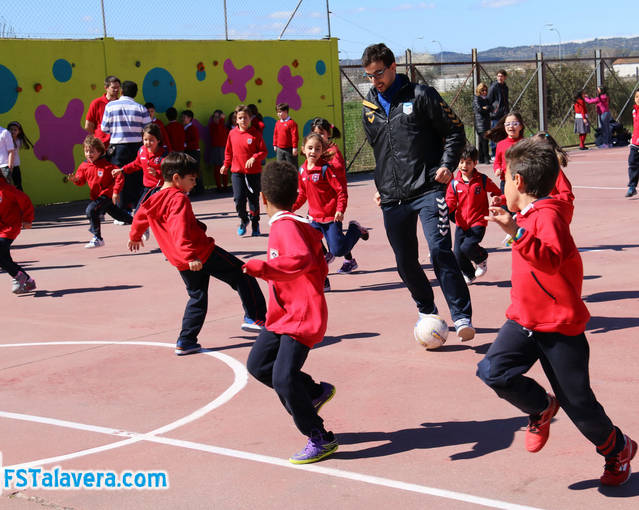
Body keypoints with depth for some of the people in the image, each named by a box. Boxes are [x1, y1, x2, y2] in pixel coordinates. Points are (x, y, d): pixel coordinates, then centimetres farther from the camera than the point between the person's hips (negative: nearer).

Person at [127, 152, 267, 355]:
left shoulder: (153, 200, 12)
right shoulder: (179, 199, -14)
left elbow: (140, 217, 32)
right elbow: (180, 232, -28)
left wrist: (135, 236, 51)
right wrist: (191, 256, -35)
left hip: (181, 263, 8)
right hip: (202, 253, -8)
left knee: (197, 298, 20)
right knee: (242, 275, 2)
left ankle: (185, 342, 17)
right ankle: (255, 317, 0)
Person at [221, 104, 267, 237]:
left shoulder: (256, 134, -5)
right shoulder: (232, 133, 4)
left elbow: (263, 151, -6)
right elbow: (228, 151, 17)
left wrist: (254, 158, -22)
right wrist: (226, 165, 14)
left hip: (253, 172, -2)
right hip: (237, 171, 2)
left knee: (254, 199, 6)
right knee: (238, 199, -6)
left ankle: (255, 224, 23)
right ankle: (243, 220, 19)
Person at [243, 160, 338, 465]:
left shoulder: (286, 226, -19)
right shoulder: (291, 224, 10)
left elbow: (302, 259, -38)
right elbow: (319, 266, 17)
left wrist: (262, 267, -39)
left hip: (302, 317, -10)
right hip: (283, 315, 10)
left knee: (283, 378, -15)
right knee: (257, 364, 14)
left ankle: (320, 440, -3)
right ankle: (315, 392, 25)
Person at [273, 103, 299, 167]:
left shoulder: (291, 123, -11)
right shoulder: (278, 123, 9)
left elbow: (295, 135, -13)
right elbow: (275, 135, 17)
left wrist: (295, 147, -15)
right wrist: (275, 145, 16)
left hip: (289, 149, -6)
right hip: (279, 149, 6)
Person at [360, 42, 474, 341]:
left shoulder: (420, 95, -2)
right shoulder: (369, 108, 14)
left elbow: (455, 131, 1)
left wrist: (447, 164, -12)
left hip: (427, 189, -5)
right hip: (393, 198, 5)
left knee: (440, 250, -20)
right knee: (405, 262, 8)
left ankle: (462, 316, -15)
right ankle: (427, 311, 30)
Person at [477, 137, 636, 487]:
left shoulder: (548, 216, -20)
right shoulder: (526, 216, 9)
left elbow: (552, 258, -39)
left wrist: (515, 232, -48)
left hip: (559, 326, -8)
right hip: (524, 318, 8)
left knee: (577, 403, 2)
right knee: (492, 370, -15)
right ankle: (542, 409, 13)